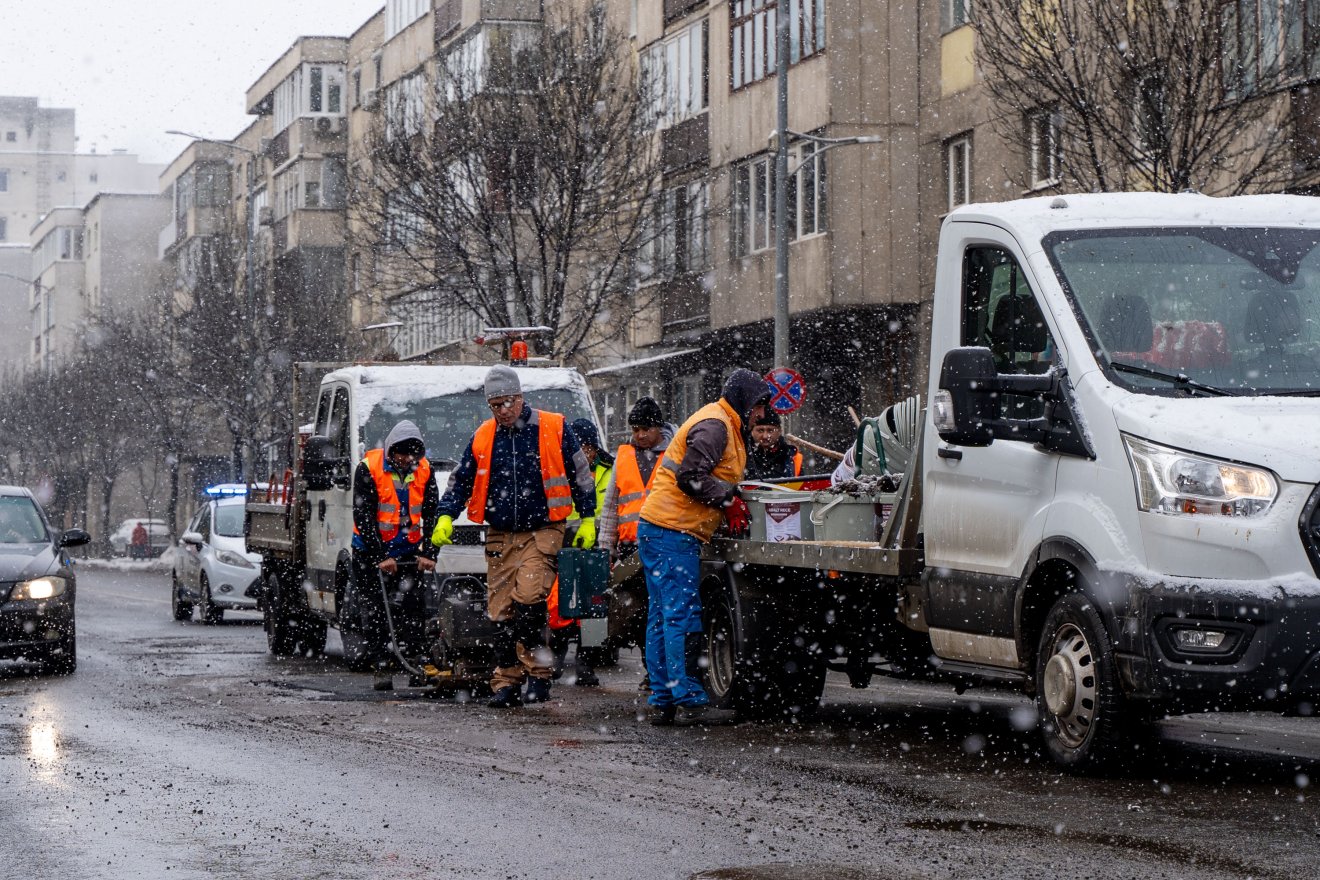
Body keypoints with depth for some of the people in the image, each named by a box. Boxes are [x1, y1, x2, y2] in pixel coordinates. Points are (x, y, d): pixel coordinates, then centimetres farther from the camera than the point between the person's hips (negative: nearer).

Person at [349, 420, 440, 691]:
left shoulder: (424, 470, -2)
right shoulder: (368, 469, -14)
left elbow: (432, 515, 1)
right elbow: (363, 516, -15)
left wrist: (429, 554, -10)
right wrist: (381, 557, -19)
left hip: (408, 550, 3)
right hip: (370, 551, -3)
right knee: (373, 611, -4)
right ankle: (382, 668, -1)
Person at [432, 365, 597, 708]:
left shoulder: (554, 429, -1)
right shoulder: (482, 438, 8)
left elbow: (581, 475, 7)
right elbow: (460, 481, 16)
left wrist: (587, 519, 6)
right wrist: (445, 517, 1)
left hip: (542, 532, -4)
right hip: (500, 537, 4)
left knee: (529, 597, -21)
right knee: (502, 612, 1)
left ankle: (538, 672, -9)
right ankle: (506, 684, 7)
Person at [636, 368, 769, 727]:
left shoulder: (722, 425, 22)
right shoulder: (714, 425, -12)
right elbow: (690, 477, -20)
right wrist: (731, 494, -14)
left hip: (658, 531, 11)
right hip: (672, 532, -11)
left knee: (662, 617, 9)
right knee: (683, 616, -11)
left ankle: (662, 701, 11)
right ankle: (690, 700, -12)